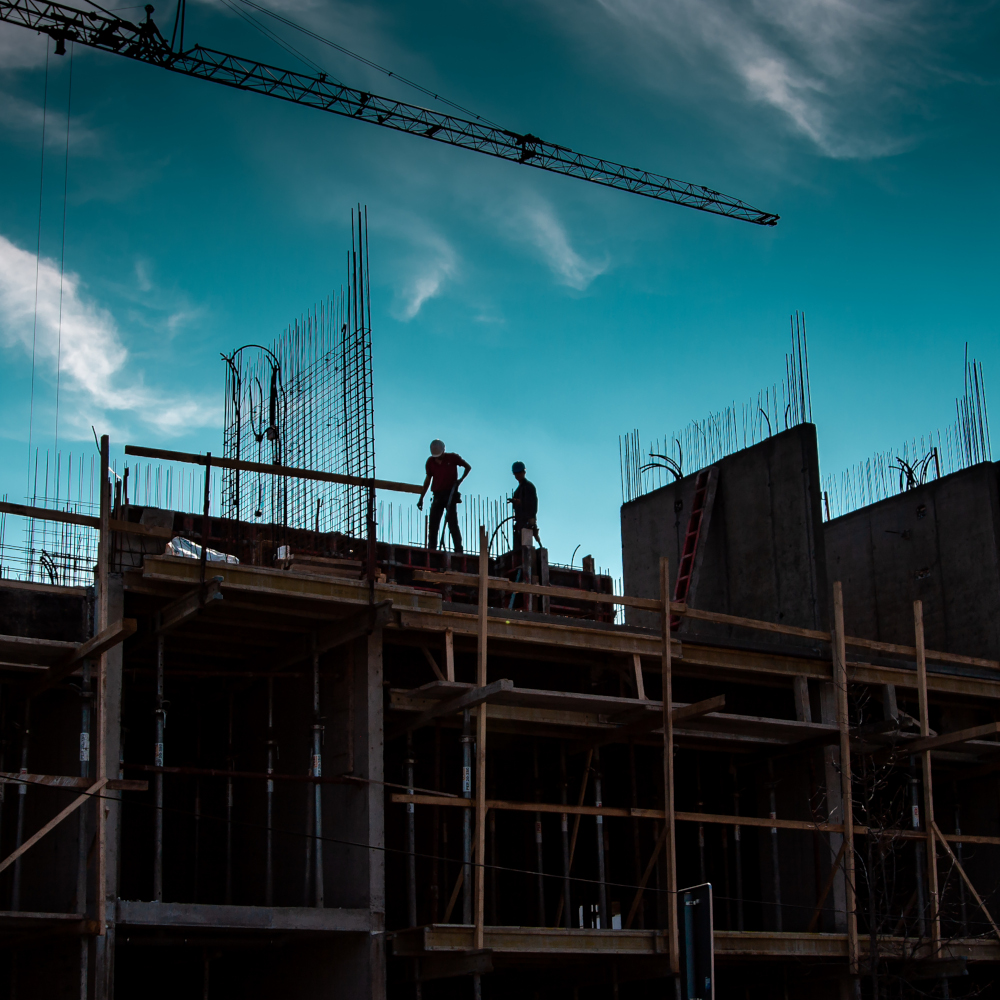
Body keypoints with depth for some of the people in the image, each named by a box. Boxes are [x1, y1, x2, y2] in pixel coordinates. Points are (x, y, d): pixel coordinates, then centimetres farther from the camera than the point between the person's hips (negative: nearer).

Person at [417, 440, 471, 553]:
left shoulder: (452, 458, -2)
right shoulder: (430, 462, 7)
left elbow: (468, 467, 7)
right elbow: (428, 479, 17)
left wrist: (460, 480, -10)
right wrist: (421, 498, 15)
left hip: (450, 495, -4)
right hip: (437, 495, 4)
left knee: (452, 522, -11)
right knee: (433, 524, -1)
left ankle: (458, 549, -11)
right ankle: (431, 550, 2)